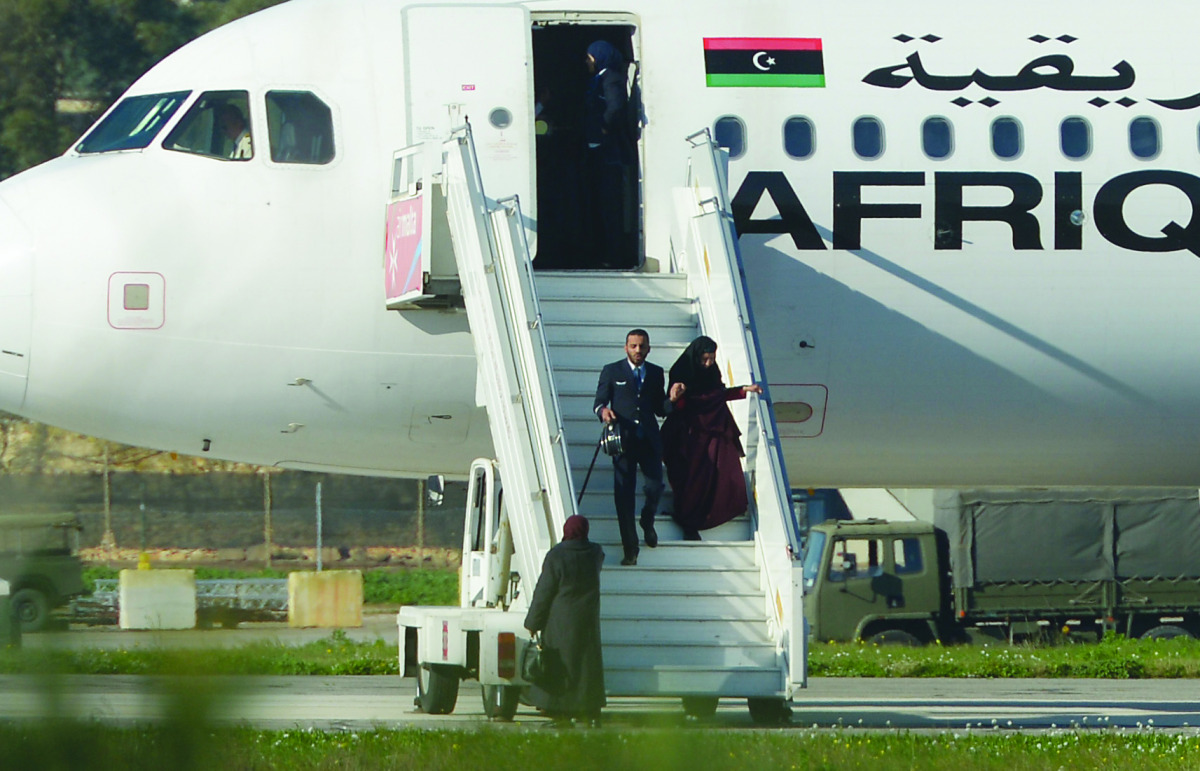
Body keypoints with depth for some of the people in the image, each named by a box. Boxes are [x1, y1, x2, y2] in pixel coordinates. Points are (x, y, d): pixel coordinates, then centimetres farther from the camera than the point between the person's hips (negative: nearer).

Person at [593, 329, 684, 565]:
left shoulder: (656, 373, 12)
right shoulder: (611, 372, 5)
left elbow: (660, 409, 15)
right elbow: (598, 402, 6)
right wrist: (603, 411, -17)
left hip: (649, 440, 2)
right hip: (623, 439, -2)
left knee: (655, 486, -7)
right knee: (624, 493, -4)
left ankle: (648, 522, 29)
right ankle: (630, 550, 3)